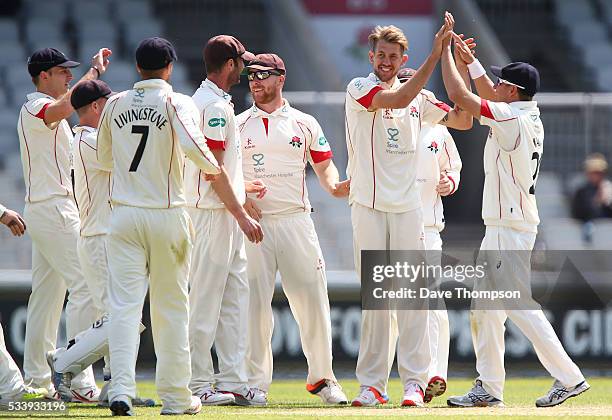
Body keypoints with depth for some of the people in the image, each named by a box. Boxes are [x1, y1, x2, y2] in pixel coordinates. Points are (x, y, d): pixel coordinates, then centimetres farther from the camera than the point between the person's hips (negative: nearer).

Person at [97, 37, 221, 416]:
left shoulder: (115, 105, 7)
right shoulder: (177, 102, -6)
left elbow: (104, 159, 17)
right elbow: (192, 144, -24)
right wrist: (212, 168, -5)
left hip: (124, 214, 2)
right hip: (168, 214, -2)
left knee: (124, 304, -2)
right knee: (171, 307, 7)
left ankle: (121, 388, -17)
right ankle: (175, 397, 11)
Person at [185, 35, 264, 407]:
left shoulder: (204, 101, 17)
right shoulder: (216, 106, -15)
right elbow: (214, 168, -19)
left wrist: (240, 188, 31)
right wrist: (241, 215, -17)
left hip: (225, 214, 10)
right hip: (214, 213, -10)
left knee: (235, 299, 9)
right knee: (206, 301, -6)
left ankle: (233, 381, 9)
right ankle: (198, 385, -3)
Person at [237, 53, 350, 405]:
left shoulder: (304, 124, 11)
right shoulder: (238, 125, 8)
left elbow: (324, 165, 14)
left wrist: (334, 186, -8)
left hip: (296, 220, 1)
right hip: (253, 221, -1)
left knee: (312, 299, -2)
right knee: (255, 302, -4)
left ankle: (322, 377, 8)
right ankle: (256, 382, 2)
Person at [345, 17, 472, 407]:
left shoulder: (420, 97, 14)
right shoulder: (359, 89, 0)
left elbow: (462, 120, 11)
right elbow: (398, 100, -18)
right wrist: (435, 55, -20)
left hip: (408, 207, 3)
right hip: (368, 206, -3)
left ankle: (414, 382, -5)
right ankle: (373, 384, 2)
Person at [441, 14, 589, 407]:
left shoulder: (513, 120, -18)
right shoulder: (531, 117, 9)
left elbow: (460, 95, -18)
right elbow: (488, 95, 28)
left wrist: (446, 50, -8)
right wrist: (470, 60, 21)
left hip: (511, 227, -10)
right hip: (500, 226, 10)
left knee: (518, 305, -10)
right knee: (485, 305, 11)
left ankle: (569, 377, -9)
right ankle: (489, 387, 14)